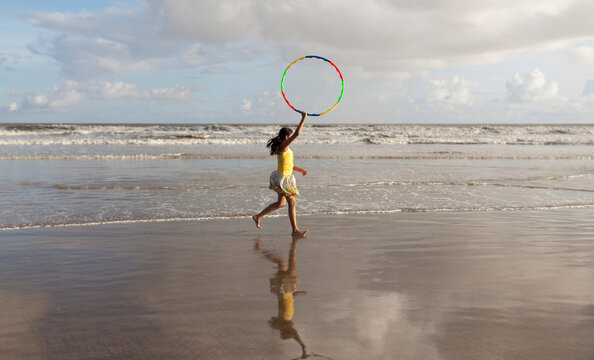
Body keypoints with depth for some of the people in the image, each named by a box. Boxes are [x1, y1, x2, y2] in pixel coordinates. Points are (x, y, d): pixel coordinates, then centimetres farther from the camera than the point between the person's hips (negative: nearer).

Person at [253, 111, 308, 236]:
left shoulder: (281, 147, 13)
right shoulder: (284, 145, -15)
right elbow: (297, 133, -24)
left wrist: (301, 170, 16)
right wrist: (303, 118, -18)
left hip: (283, 177, 10)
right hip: (283, 177, -10)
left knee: (280, 203, 15)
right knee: (292, 203, -2)